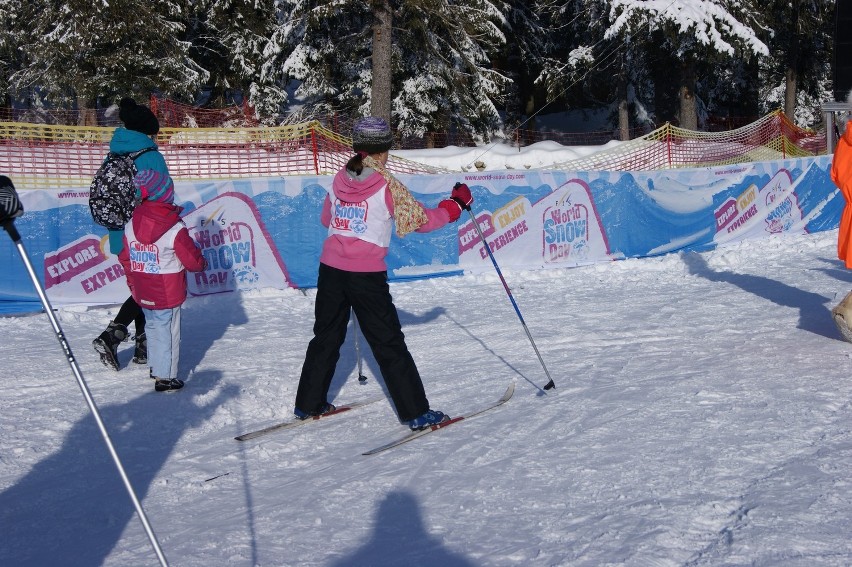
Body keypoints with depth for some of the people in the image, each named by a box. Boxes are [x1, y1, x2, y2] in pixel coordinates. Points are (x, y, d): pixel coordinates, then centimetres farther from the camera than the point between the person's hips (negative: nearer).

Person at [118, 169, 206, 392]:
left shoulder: (130, 226, -2)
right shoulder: (175, 230, -19)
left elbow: (125, 258, 8)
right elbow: (192, 260, -13)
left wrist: (132, 282, 23)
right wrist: (202, 263, 10)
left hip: (143, 293, 6)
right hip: (168, 294, -5)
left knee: (153, 328, 21)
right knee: (168, 332, 4)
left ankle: (156, 367, 33)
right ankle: (166, 377, 8)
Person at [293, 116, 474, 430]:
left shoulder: (339, 180, 5)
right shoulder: (387, 185, -10)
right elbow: (422, 220, -6)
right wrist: (456, 203, 8)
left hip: (331, 270, 5)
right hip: (367, 275, -5)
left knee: (326, 338, 19)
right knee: (389, 345, 2)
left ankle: (308, 404, 27)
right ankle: (416, 412, 7)